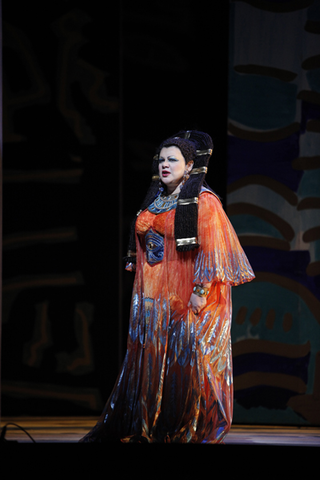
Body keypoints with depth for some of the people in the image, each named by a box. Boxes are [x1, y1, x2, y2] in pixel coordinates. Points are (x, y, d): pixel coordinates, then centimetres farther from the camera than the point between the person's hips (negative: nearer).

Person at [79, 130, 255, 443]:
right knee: (149, 360, 6)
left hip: (186, 297, -7)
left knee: (187, 362, -3)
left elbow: (213, 249, -13)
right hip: (152, 297, 7)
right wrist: (141, 285, 15)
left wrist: (201, 292, -19)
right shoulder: (154, 200, 14)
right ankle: (146, 428, 11)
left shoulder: (202, 201, -8)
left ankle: (193, 430, 6)